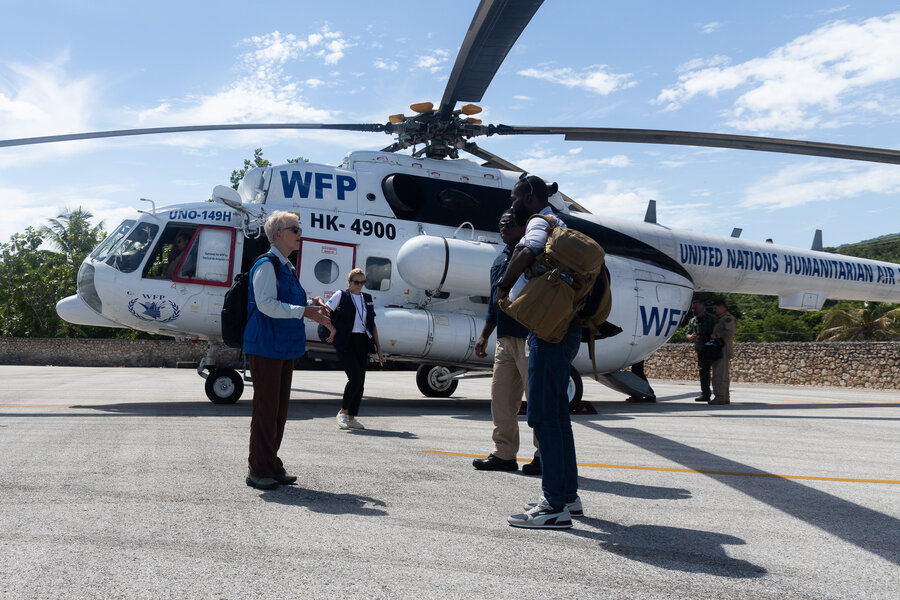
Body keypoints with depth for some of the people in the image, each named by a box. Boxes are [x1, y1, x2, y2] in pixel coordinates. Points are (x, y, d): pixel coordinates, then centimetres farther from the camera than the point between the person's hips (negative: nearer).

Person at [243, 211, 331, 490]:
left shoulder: (288, 268, 17)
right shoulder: (266, 265, -11)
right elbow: (266, 304, -21)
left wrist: (311, 308, 8)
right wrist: (304, 311, -23)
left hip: (284, 347, 9)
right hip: (265, 347, -9)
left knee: (280, 407, 13)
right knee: (266, 407, -4)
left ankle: (272, 466, 22)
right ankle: (258, 470, 6)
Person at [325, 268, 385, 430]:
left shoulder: (367, 299, 15)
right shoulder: (341, 296, 1)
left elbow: (372, 326, 16)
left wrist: (378, 349, 14)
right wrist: (332, 329, -17)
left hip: (362, 343, 5)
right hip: (346, 343, -5)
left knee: (360, 381, 3)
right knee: (355, 377, -15)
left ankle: (352, 417, 12)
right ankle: (342, 412, 2)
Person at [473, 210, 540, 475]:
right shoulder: (500, 259, 19)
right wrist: (484, 336, 22)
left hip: (529, 337, -8)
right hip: (505, 338, 8)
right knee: (501, 396, 9)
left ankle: (544, 455, 8)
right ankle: (504, 454, 17)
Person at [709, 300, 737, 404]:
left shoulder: (728, 318, -8)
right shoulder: (719, 319, 23)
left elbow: (730, 332, -21)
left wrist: (717, 335, -18)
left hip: (723, 349, -10)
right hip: (718, 350, 10)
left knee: (719, 374, -12)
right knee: (724, 374, 12)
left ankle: (720, 397, -13)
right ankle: (725, 397, 17)